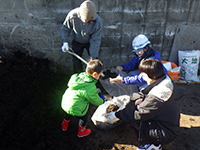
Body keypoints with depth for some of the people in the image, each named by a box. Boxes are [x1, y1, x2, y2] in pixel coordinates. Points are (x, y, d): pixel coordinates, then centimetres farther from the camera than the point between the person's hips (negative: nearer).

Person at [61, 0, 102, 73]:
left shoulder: (97, 21, -32)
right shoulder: (72, 15, -30)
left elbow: (95, 40, -26)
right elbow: (65, 28, -11)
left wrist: (93, 57, -26)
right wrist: (65, 42, -22)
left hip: (90, 42, 0)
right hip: (77, 42, 1)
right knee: (76, 62, 5)